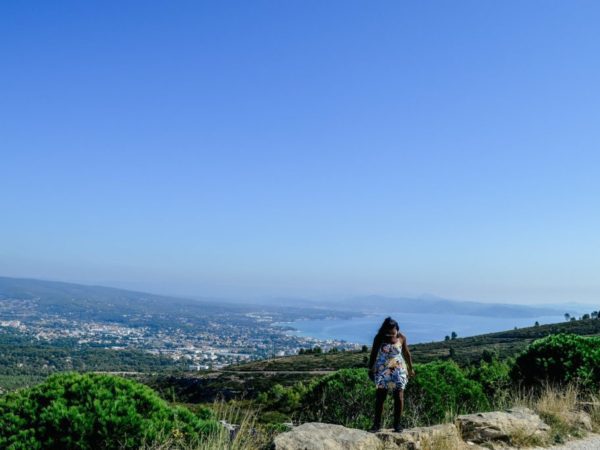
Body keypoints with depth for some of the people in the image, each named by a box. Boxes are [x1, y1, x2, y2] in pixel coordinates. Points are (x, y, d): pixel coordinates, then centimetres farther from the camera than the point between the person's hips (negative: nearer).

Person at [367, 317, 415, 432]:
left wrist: (410, 368, 12)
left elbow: (406, 353, 7)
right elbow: (373, 353, 2)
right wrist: (371, 369, 6)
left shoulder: (401, 338, -6)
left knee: (399, 397, -1)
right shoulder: (379, 338, -8)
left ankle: (397, 424, 10)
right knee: (380, 397, -3)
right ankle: (377, 424, 4)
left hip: (398, 370, 1)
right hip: (382, 370, -1)